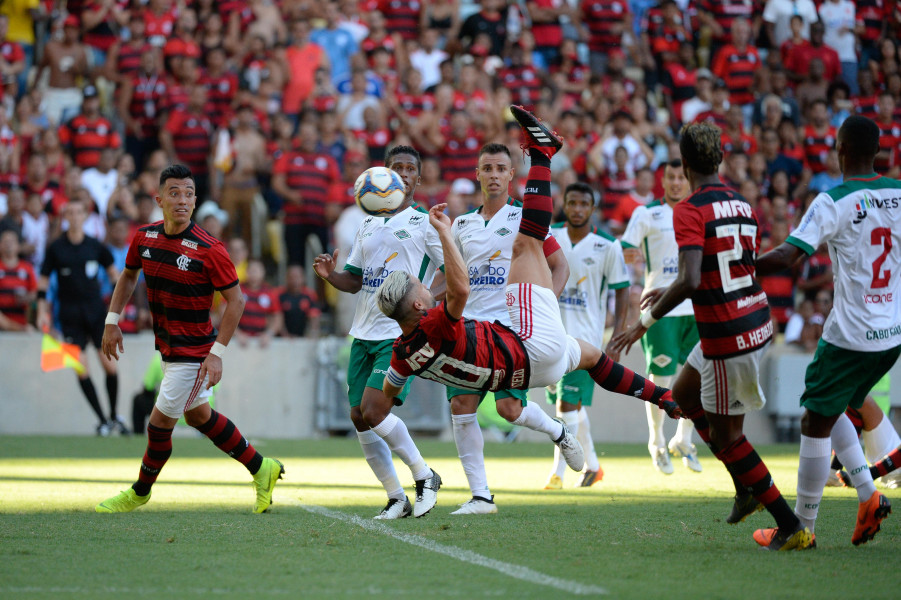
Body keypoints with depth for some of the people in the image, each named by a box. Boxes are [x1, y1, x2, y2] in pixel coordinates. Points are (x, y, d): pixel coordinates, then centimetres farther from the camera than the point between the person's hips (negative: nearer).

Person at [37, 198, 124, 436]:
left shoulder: (95, 246, 1)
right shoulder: (56, 248, -3)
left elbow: (113, 271, 15)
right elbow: (43, 280, 2)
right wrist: (42, 311, -6)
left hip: (96, 310, 1)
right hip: (70, 315, -1)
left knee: (110, 365, -3)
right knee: (81, 370, -6)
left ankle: (115, 416, 16)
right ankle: (103, 421, 2)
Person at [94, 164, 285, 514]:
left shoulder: (209, 250, -22)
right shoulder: (145, 237, -4)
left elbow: (236, 301, -15)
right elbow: (128, 276, 16)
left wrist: (217, 352, -18)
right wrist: (112, 322, 8)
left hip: (194, 351, -7)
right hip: (168, 349, 7)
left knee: (159, 424, 0)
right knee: (198, 416, 20)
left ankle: (139, 492, 23)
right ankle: (261, 468, 35)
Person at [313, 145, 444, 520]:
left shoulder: (425, 223, -1)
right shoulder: (368, 226, 17)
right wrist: (329, 275, -1)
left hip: (402, 334, -7)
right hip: (365, 332, 7)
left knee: (374, 412, -18)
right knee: (359, 418, 3)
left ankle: (424, 476, 1)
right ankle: (396, 499, 13)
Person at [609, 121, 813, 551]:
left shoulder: (689, 211, -15)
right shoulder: (742, 205, 9)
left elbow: (690, 281, -27)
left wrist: (646, 321, -17)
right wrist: (670, 293, 27)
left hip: (726, 336, -8)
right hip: (757, 320, 8)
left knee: (725, 433, 5)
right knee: (684, 396, 25)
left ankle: (791, 528, 5)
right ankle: (747, 488, 25)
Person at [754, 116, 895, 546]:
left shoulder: (832, 202, -14)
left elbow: (787, 256, -23)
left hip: (850, 333, -6)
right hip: (892, 336, 6)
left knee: (816, 422, 4)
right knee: (832, 411, 22)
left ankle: (803, 527, 8)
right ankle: (868, 495, 9)